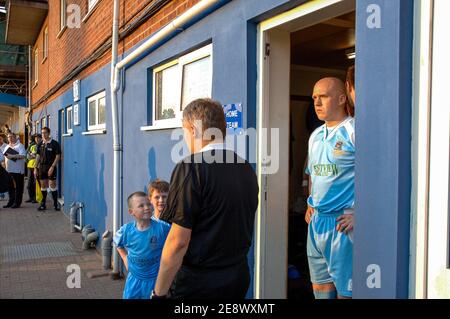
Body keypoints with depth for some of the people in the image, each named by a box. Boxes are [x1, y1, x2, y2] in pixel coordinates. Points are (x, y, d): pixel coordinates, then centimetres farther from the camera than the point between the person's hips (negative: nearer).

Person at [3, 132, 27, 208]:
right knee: (10, 186, 11)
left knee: (18, 187, -1)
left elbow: (23, 155, -18)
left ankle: (17, 202, 4)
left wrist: (12, 156, -23)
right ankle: (11, 201, 20)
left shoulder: (20, 146, -4)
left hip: (18, 170, -7)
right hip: (9, 170, 7)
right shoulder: (7, 147, 19)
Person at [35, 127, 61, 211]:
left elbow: (58, 156, -9)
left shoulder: (54, 143, -6)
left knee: (52, 185, -4)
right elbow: (38, 156, 14)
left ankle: (55, 203, 5)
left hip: (51, 167, -5)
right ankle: (43, 204, 18)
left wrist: (52, 167, -16)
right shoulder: (40, 144, 9)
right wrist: (36, 168, 9)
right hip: (41, 167, 5)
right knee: (43, 186, 10)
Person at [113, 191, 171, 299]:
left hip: (155, 279, -2)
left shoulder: (162, 228, -19)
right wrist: (125, 258, 5)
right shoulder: (126, 230, -9)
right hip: (134, 279, 3)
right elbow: (118, 244, 14)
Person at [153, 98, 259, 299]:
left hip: (197, 282, -6)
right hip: (239, 277, 7)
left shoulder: (191, 168, -18)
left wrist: (159, 292, -10)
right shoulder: (247, 168, 3)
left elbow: (178, 242, -20)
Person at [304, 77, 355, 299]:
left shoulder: (353, 131, -11)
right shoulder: (315, 136, 14)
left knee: (345, 290, 1)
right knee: (320, 285, 17)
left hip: (343, 223, -8)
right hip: (316, 222, 8)